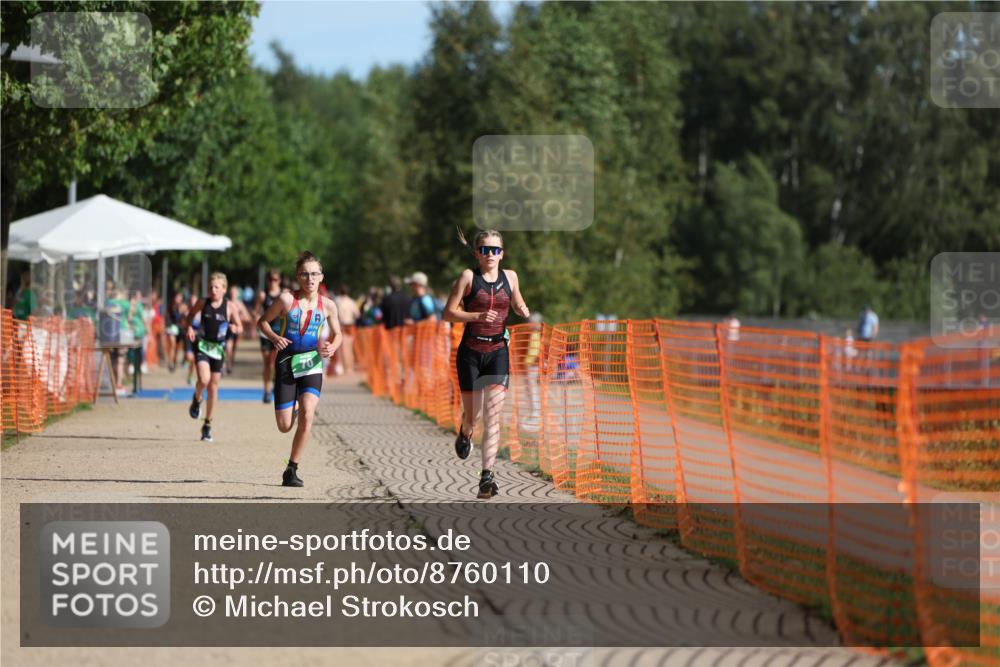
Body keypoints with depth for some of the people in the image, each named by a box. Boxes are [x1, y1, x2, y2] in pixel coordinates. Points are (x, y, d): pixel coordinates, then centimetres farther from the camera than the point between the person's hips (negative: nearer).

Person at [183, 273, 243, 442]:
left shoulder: (229, 307, -5)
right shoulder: (203, 303, -4)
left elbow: (239, 327, 2)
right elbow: (190, 316, 13)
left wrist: (234, 328, -21)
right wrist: (190, 328, -6)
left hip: (218, 348, 1)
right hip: (202, 345, -1)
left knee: (213, 387, 8)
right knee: (204, 379, -23)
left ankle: (207, 424, 21)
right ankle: (196, 400, 12)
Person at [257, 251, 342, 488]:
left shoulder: (327, 305, 0)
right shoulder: (287, 299, -7)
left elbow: (338, 334, 13)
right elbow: (262, 321, 4)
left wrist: (332, 347, -9)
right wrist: (274, 337, -16)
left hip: (312, 364, 1)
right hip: (286, 363, -1)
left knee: (307, 415, -21)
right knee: (284, 426, 0)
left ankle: (292, 470, -8)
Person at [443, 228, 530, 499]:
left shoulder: (510, 277, 8)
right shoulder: (468, 276, -3)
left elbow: (518, 304, 26)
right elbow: (448, 313, -6)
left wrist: (523, 311, 2)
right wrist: (477, 316, -20)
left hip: (498, 352, 1)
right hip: (471, 352, -1)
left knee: (493, 415, -11)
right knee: (472, 414, 8)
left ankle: (487, 476, -16)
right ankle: (465, 434, 46)